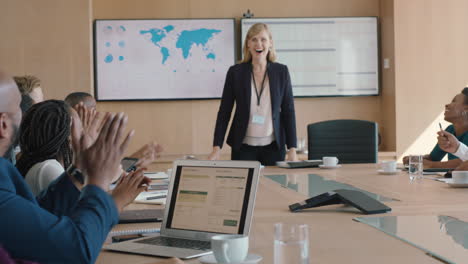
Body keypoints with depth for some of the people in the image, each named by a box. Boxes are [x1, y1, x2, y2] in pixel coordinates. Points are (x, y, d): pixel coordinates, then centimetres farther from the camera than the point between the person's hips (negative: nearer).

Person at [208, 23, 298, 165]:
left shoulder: (281, 71, 1)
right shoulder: (235, 72, -1)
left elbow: (288, 110, 3)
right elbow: (224, 111, 0)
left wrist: (292, 149, -2)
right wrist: (216, 148, -8)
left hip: (273, 146, 1)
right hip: (243, 147, -1)